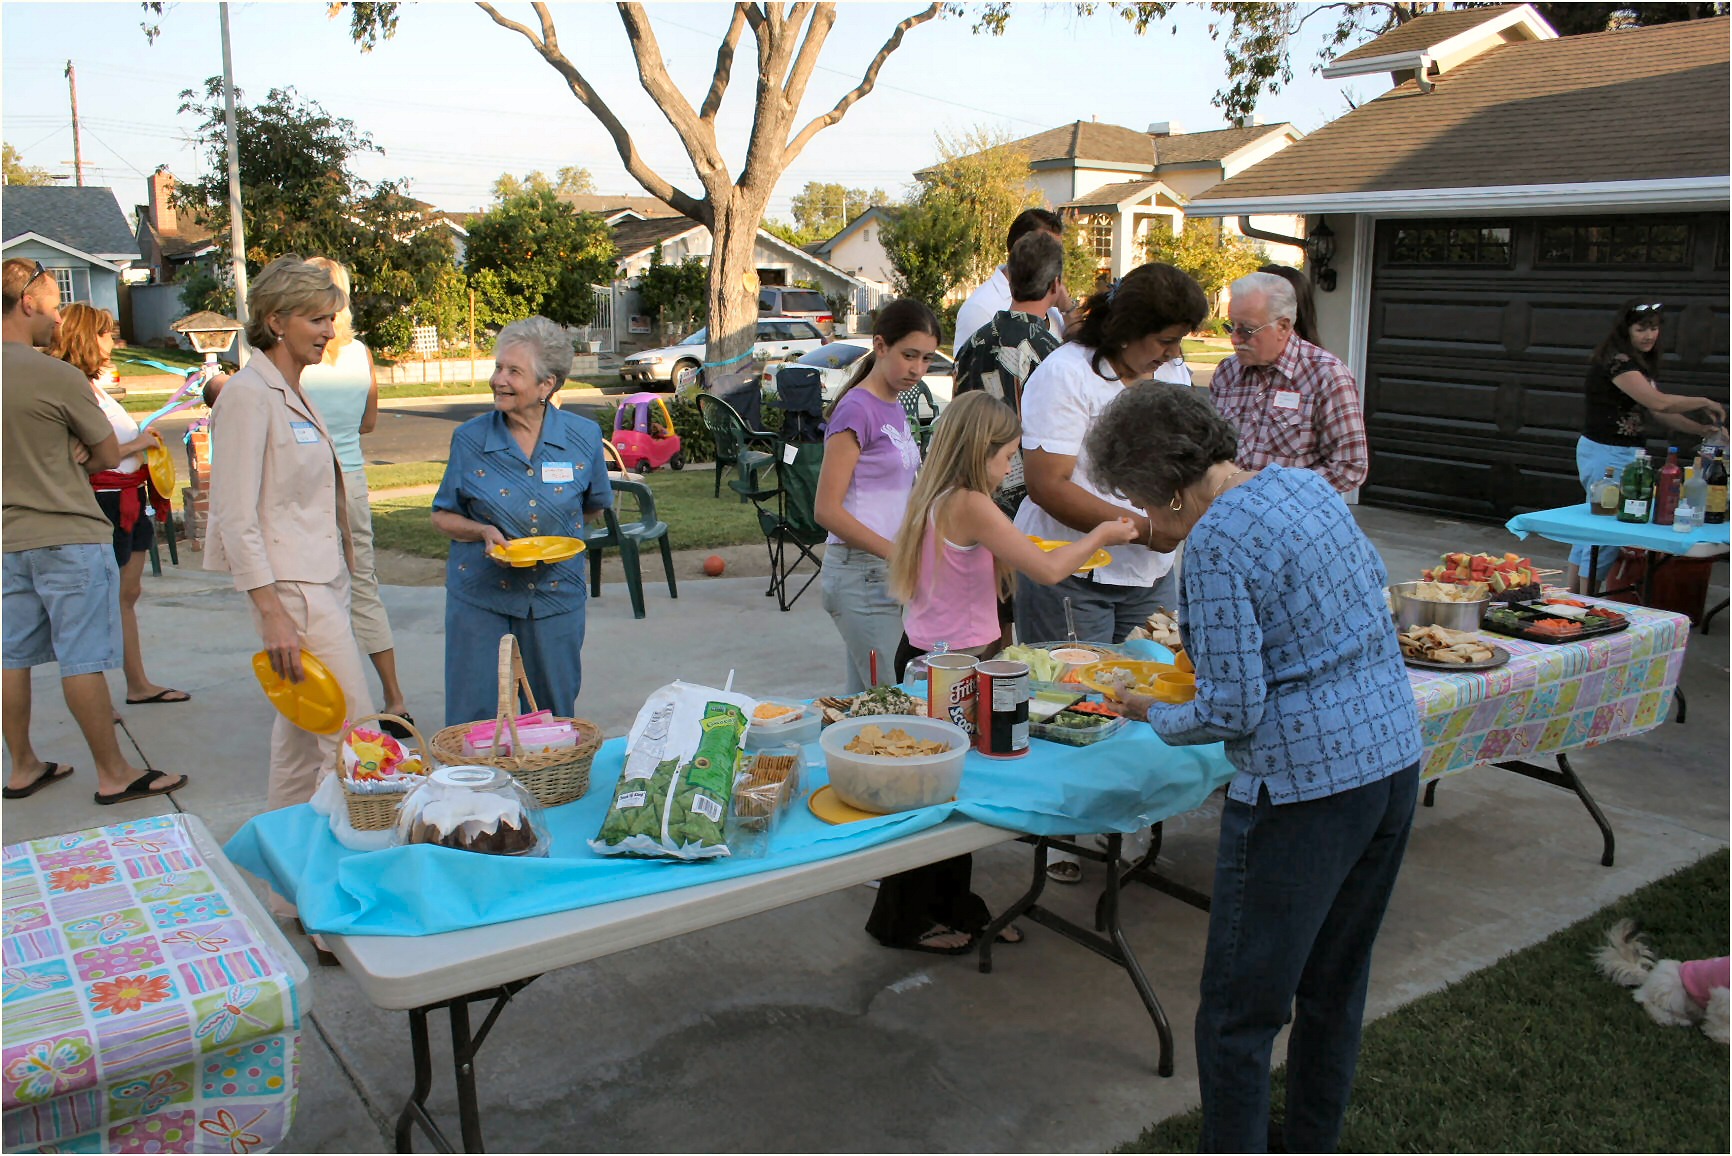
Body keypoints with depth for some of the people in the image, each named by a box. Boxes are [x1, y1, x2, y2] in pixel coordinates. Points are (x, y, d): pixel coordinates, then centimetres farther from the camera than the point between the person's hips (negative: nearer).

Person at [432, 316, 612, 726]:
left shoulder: (584, 437, -4)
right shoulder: (470, 439, -5)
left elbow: (595, 504, 14)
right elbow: (443, 516, 3)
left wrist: (557, 531, 1)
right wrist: (484, 532, -15)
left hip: (557, 596, 1)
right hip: (481, 596, -1)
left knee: (554, 716, 12)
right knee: (474, 717, 3)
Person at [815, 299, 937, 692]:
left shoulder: (895, 409, 14)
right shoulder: (856, 409, -13)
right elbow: (827, 509, -18)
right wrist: (898, 554, -23)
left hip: (887, 573, 9)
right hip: (861, 575, -9)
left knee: (861, 699, 15)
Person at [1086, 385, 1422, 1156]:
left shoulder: (1216, 542, -17)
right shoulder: (1310, 486, 7)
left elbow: (1231, 711, -18)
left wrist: (1153, 715, 2)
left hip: (1302, 788, -9)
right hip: (1395, 759, 9)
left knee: (1238, 1016, 4)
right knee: (1335, 990, 23)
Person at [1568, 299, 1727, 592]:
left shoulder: (1643, 364, 14)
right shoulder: (1616, 361, -17)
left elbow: (1659, 413, 13)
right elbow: (1659, 403, -25)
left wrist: (1702, 430, 2)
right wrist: (1705, 403, -10)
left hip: (1627, 454, 10)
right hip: (1607, 454, -10)